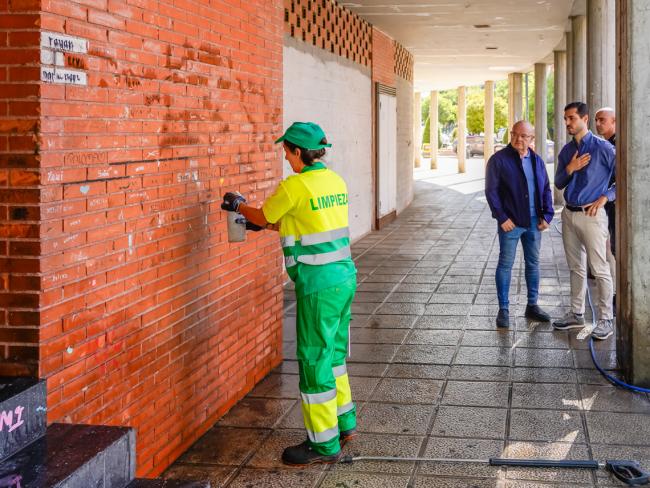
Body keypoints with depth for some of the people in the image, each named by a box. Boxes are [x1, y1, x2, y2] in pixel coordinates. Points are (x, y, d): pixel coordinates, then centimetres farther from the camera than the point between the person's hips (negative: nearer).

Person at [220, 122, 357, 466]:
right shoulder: (336, 181, 8)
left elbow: (262, 216, 3)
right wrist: (275, 225, 31)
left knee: (314, 360, 1)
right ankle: (344, 421, 32)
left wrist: (238, 205, 23)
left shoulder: (295, 186, -14)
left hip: (319, 285, -8)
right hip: (345, 277, 8)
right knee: (333, 352, 21)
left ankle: (324, 443, 8)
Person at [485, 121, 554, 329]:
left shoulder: (537, 161, 10)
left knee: (533, 263, 12)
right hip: (511, 222, -5)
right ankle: (503, 309, 7)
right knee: (505, 264, 0)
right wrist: (502, 217, -14)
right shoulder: (499, 160, -6)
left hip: (534, 222, 5)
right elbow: (491, 191, -9)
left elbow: (546, 189, 14)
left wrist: (547, 215, 2)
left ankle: (532, 305, 23)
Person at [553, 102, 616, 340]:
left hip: (591, 214, -7)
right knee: (575, 268, 15)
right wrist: (570, 169, -5)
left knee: (600, 269, -3)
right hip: (569, 214, 7)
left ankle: (605, 320, 3)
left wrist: (604, 198, -13)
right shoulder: (566, 150, 10)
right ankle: (576, 313, 25)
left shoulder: (603, 148, -9)